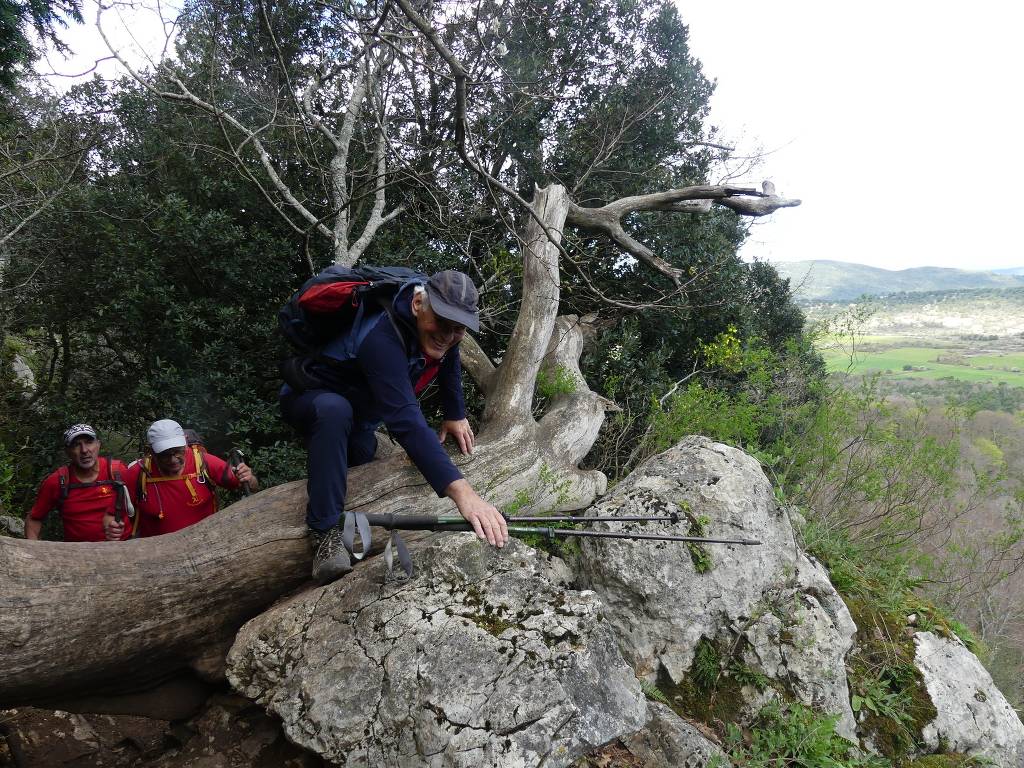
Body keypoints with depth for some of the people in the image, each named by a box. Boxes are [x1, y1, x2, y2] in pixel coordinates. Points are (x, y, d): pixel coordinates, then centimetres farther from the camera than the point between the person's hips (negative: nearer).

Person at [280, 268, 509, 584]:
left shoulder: (441, 328, -18)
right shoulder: (381, 339, -42)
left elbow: (448, 360, 6)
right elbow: (407, 422, -53)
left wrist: (455, 415, 6)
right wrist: (462, 492, -61)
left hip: (359, 409, 8)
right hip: (310, 400, -8)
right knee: (334, 411, -39)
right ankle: (324, 531, -31)